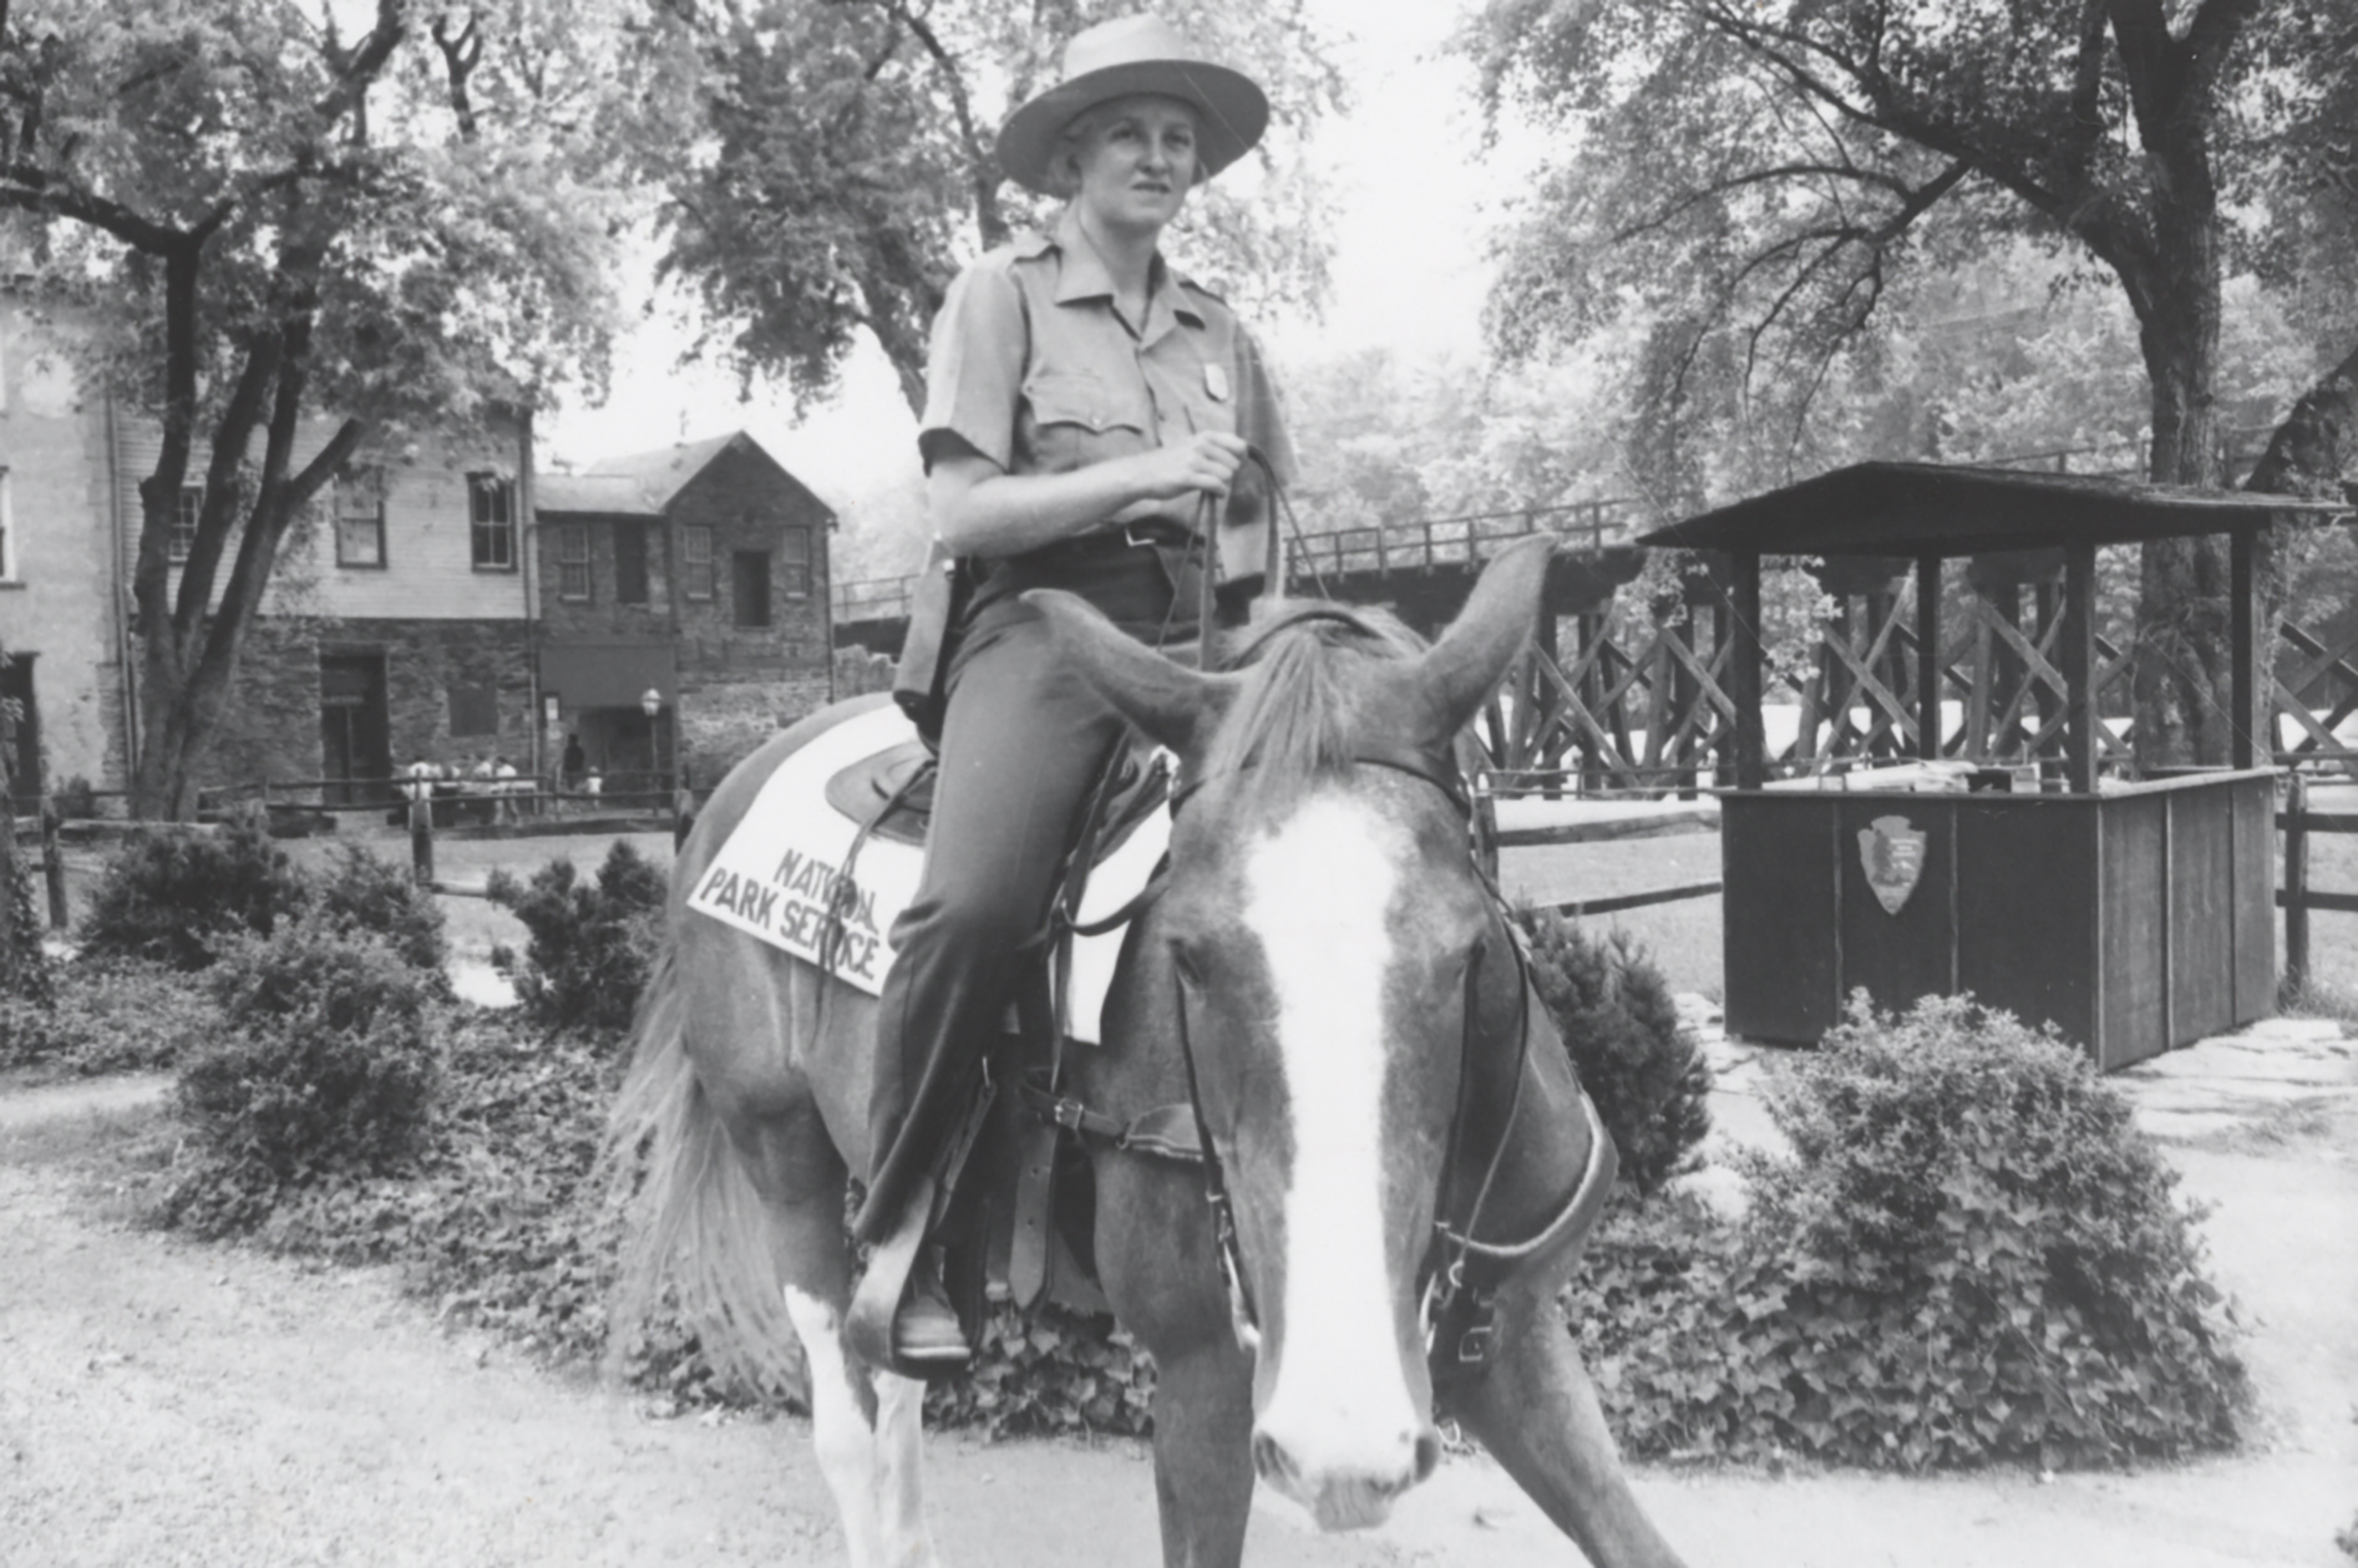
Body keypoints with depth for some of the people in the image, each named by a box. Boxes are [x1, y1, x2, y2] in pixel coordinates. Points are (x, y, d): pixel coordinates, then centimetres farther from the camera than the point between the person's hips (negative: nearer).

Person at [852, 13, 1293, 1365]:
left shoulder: (1219, 329, 20)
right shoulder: (1002, 295, 6)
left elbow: (1258, 519, 31)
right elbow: (961, 513, -4)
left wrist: (1260, 632, 14)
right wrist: (1133, 474, -12)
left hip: (1193, 637, 5)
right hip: (1044, 627, -5)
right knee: (976, 906, -31)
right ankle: (894, 1236, -12)